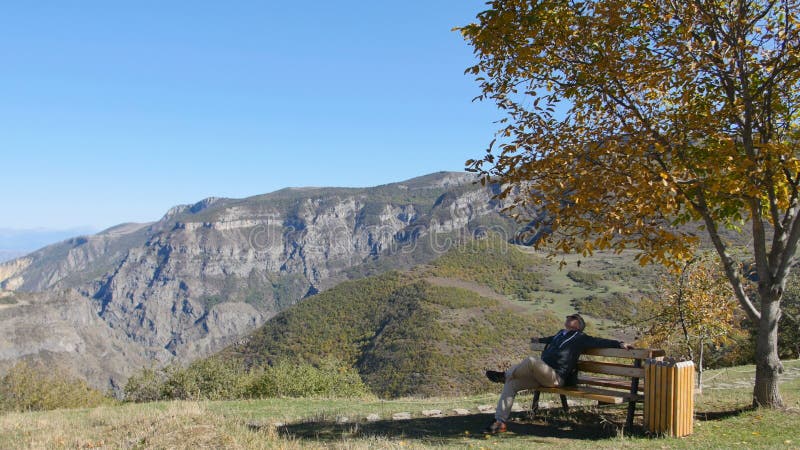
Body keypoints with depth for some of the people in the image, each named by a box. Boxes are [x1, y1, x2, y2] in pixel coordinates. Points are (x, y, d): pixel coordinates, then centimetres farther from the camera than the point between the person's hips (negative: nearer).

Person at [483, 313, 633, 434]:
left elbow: (599, 341, -4)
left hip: (556, 378, -8)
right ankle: (500, 421, -9)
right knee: (511, 384, -8)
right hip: (540, 376, 8)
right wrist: (539, 340, 69)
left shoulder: (580, 337, 6)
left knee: (531, 360, -35)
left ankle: (504, 375, -11)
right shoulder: (561, 334, 28)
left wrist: (619, 343, -17)